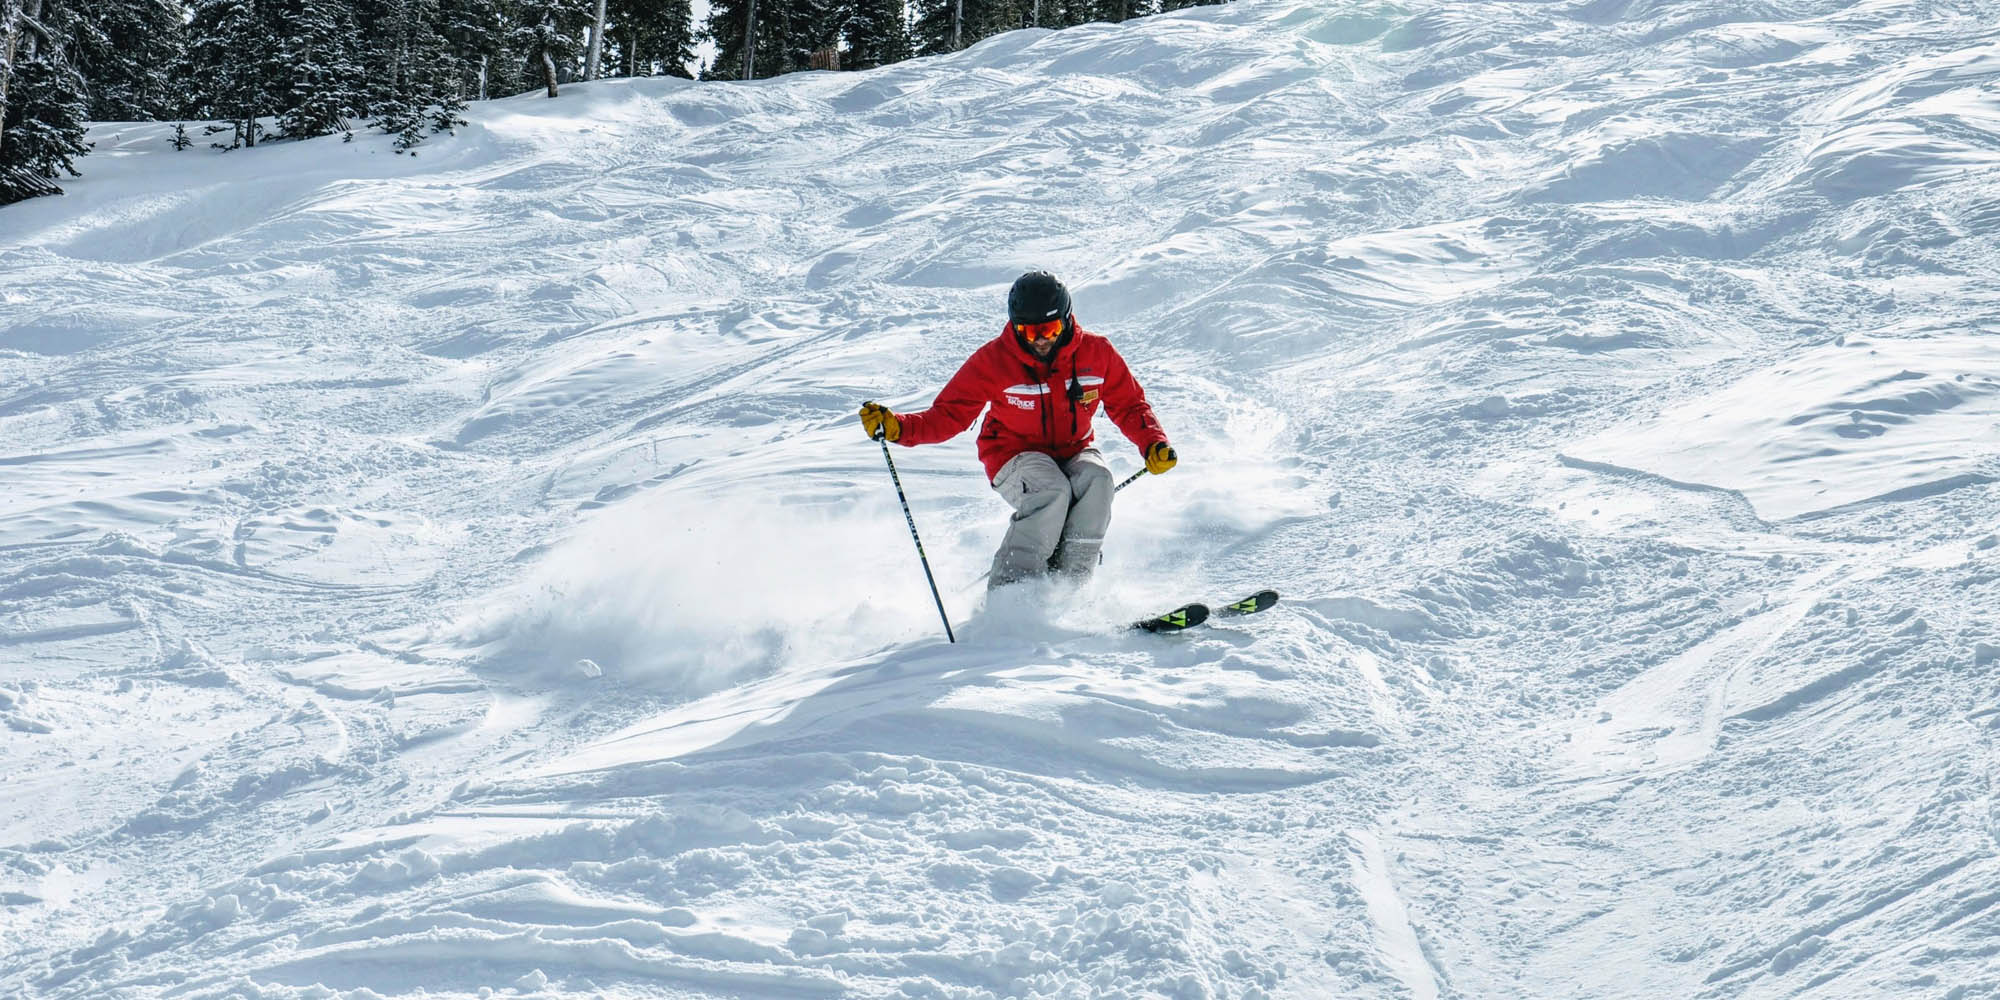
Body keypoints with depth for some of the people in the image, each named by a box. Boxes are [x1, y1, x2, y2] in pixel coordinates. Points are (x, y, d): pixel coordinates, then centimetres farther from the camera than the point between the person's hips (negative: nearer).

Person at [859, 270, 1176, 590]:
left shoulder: (1095, 352, -7)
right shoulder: (993, 360, -12)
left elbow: (1129, 406, 5)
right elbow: (948, 415, -10)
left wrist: (1153, 444, -14)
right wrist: (897, 427, -28)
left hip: (1073, 454, 3)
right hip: (1014, 458, -3)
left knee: (1096, 479, -32)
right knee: (1053, 490, -35)